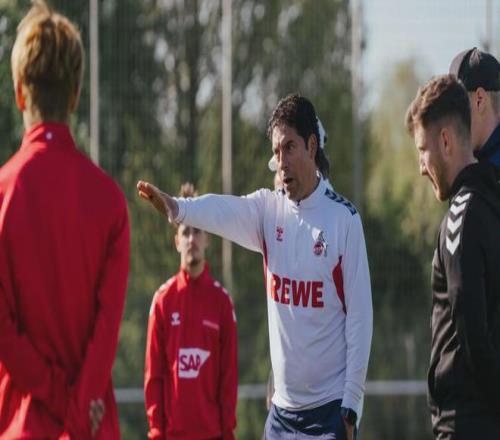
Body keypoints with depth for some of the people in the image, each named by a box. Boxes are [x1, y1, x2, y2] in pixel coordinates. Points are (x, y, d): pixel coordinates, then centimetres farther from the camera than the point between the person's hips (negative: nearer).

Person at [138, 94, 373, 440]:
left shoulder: (344, 219, -7)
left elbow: (360, 316, -7)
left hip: (330, 410, -5)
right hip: (283, 408, 5)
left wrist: (350, 405, -9)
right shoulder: (268, 210, 6)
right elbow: (223, 210, -13)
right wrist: (176, 207, -34)